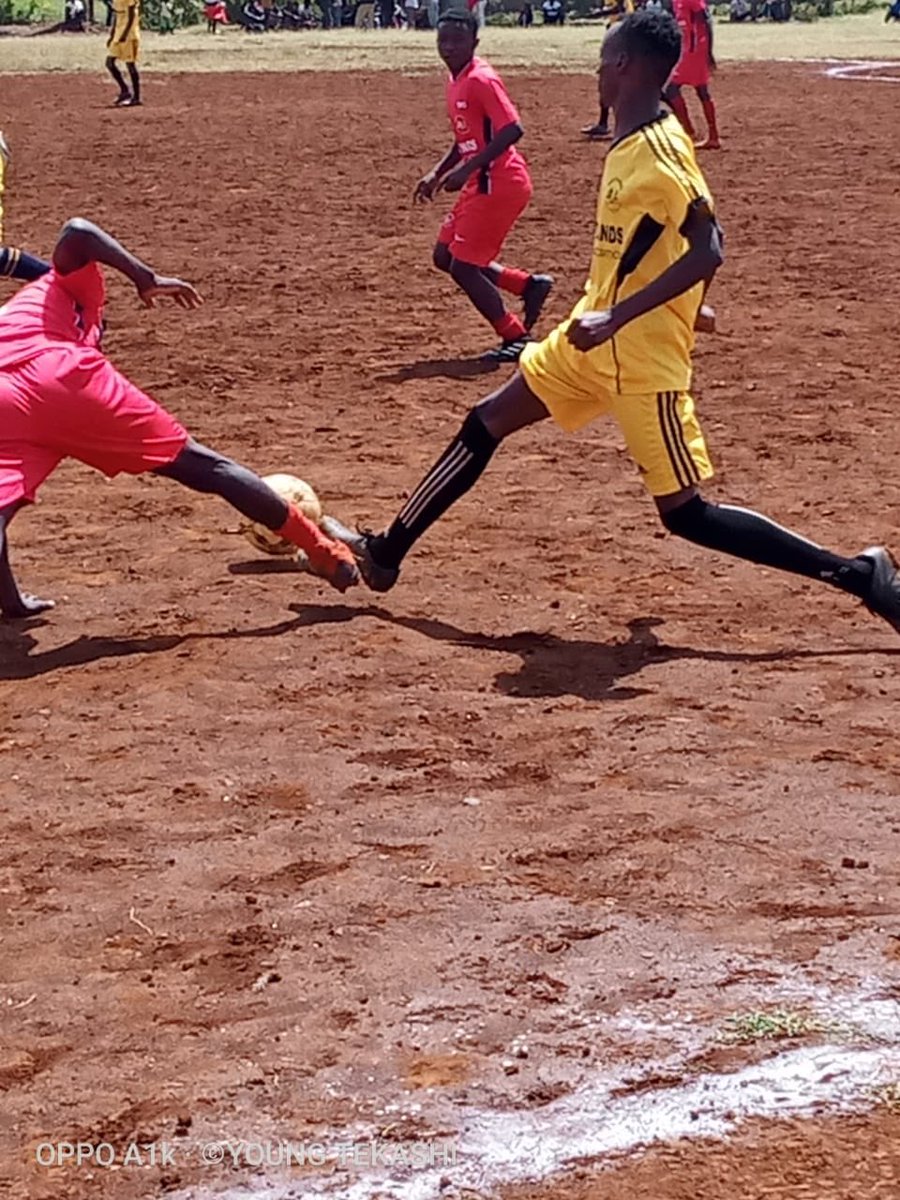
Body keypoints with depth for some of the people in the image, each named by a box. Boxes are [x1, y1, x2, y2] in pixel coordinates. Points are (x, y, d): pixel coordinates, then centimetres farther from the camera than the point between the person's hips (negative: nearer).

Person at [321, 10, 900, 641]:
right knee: (484, 426, 13)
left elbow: (708, 249, -28)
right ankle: (386, 554, 25)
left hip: (642, 356, -9)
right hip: (595, 336, 9)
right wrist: (682, 305, 28)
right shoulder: (635, 141, 5)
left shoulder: (658, 150, -22)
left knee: (686, 513, -6)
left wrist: (617, 317, -32)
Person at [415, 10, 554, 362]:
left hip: (499, 184, -10)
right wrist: (436, 175, 14)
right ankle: (529, 284, 19)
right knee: (445, 256, 15)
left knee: (462, 266, -6)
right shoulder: (455, 82, 12)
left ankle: (515, 338, 6)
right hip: (480, 185, 10)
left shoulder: (481, 80, -16)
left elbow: (512, 130, -26)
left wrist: (465, 170, -27)